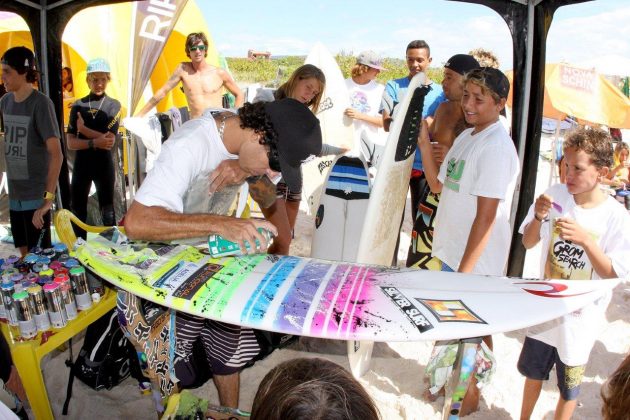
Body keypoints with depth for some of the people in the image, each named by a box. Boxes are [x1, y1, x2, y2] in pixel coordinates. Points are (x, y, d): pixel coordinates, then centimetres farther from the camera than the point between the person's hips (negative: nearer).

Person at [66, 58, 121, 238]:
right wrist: (94, 143, -20)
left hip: (104, 164, -2)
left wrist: (83, 129, -9)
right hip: (81, 164, 3)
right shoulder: (78, 106, 3)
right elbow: (71, 143, -4)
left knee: (107, 211, 6)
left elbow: (110, 141, -12)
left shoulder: (113, 105, -2)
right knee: (78, 211, 10)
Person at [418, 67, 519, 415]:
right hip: (453, 251, 8)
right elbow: (437, 184, 10)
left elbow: (486, 218, -22)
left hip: (477, 259, -8)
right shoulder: (466, 137, 6)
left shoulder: (496, 148, -21)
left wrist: (464, 271, -20)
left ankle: (471, 393, 33)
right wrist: (424, 142, -1)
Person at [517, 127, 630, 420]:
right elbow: (528, 243, -1)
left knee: (569, 385, 16)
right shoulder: (555, 195, -11)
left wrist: (586, 240, -29)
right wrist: (539, 218, -20)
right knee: (533, 371, 23)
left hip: (581, 316, -3)